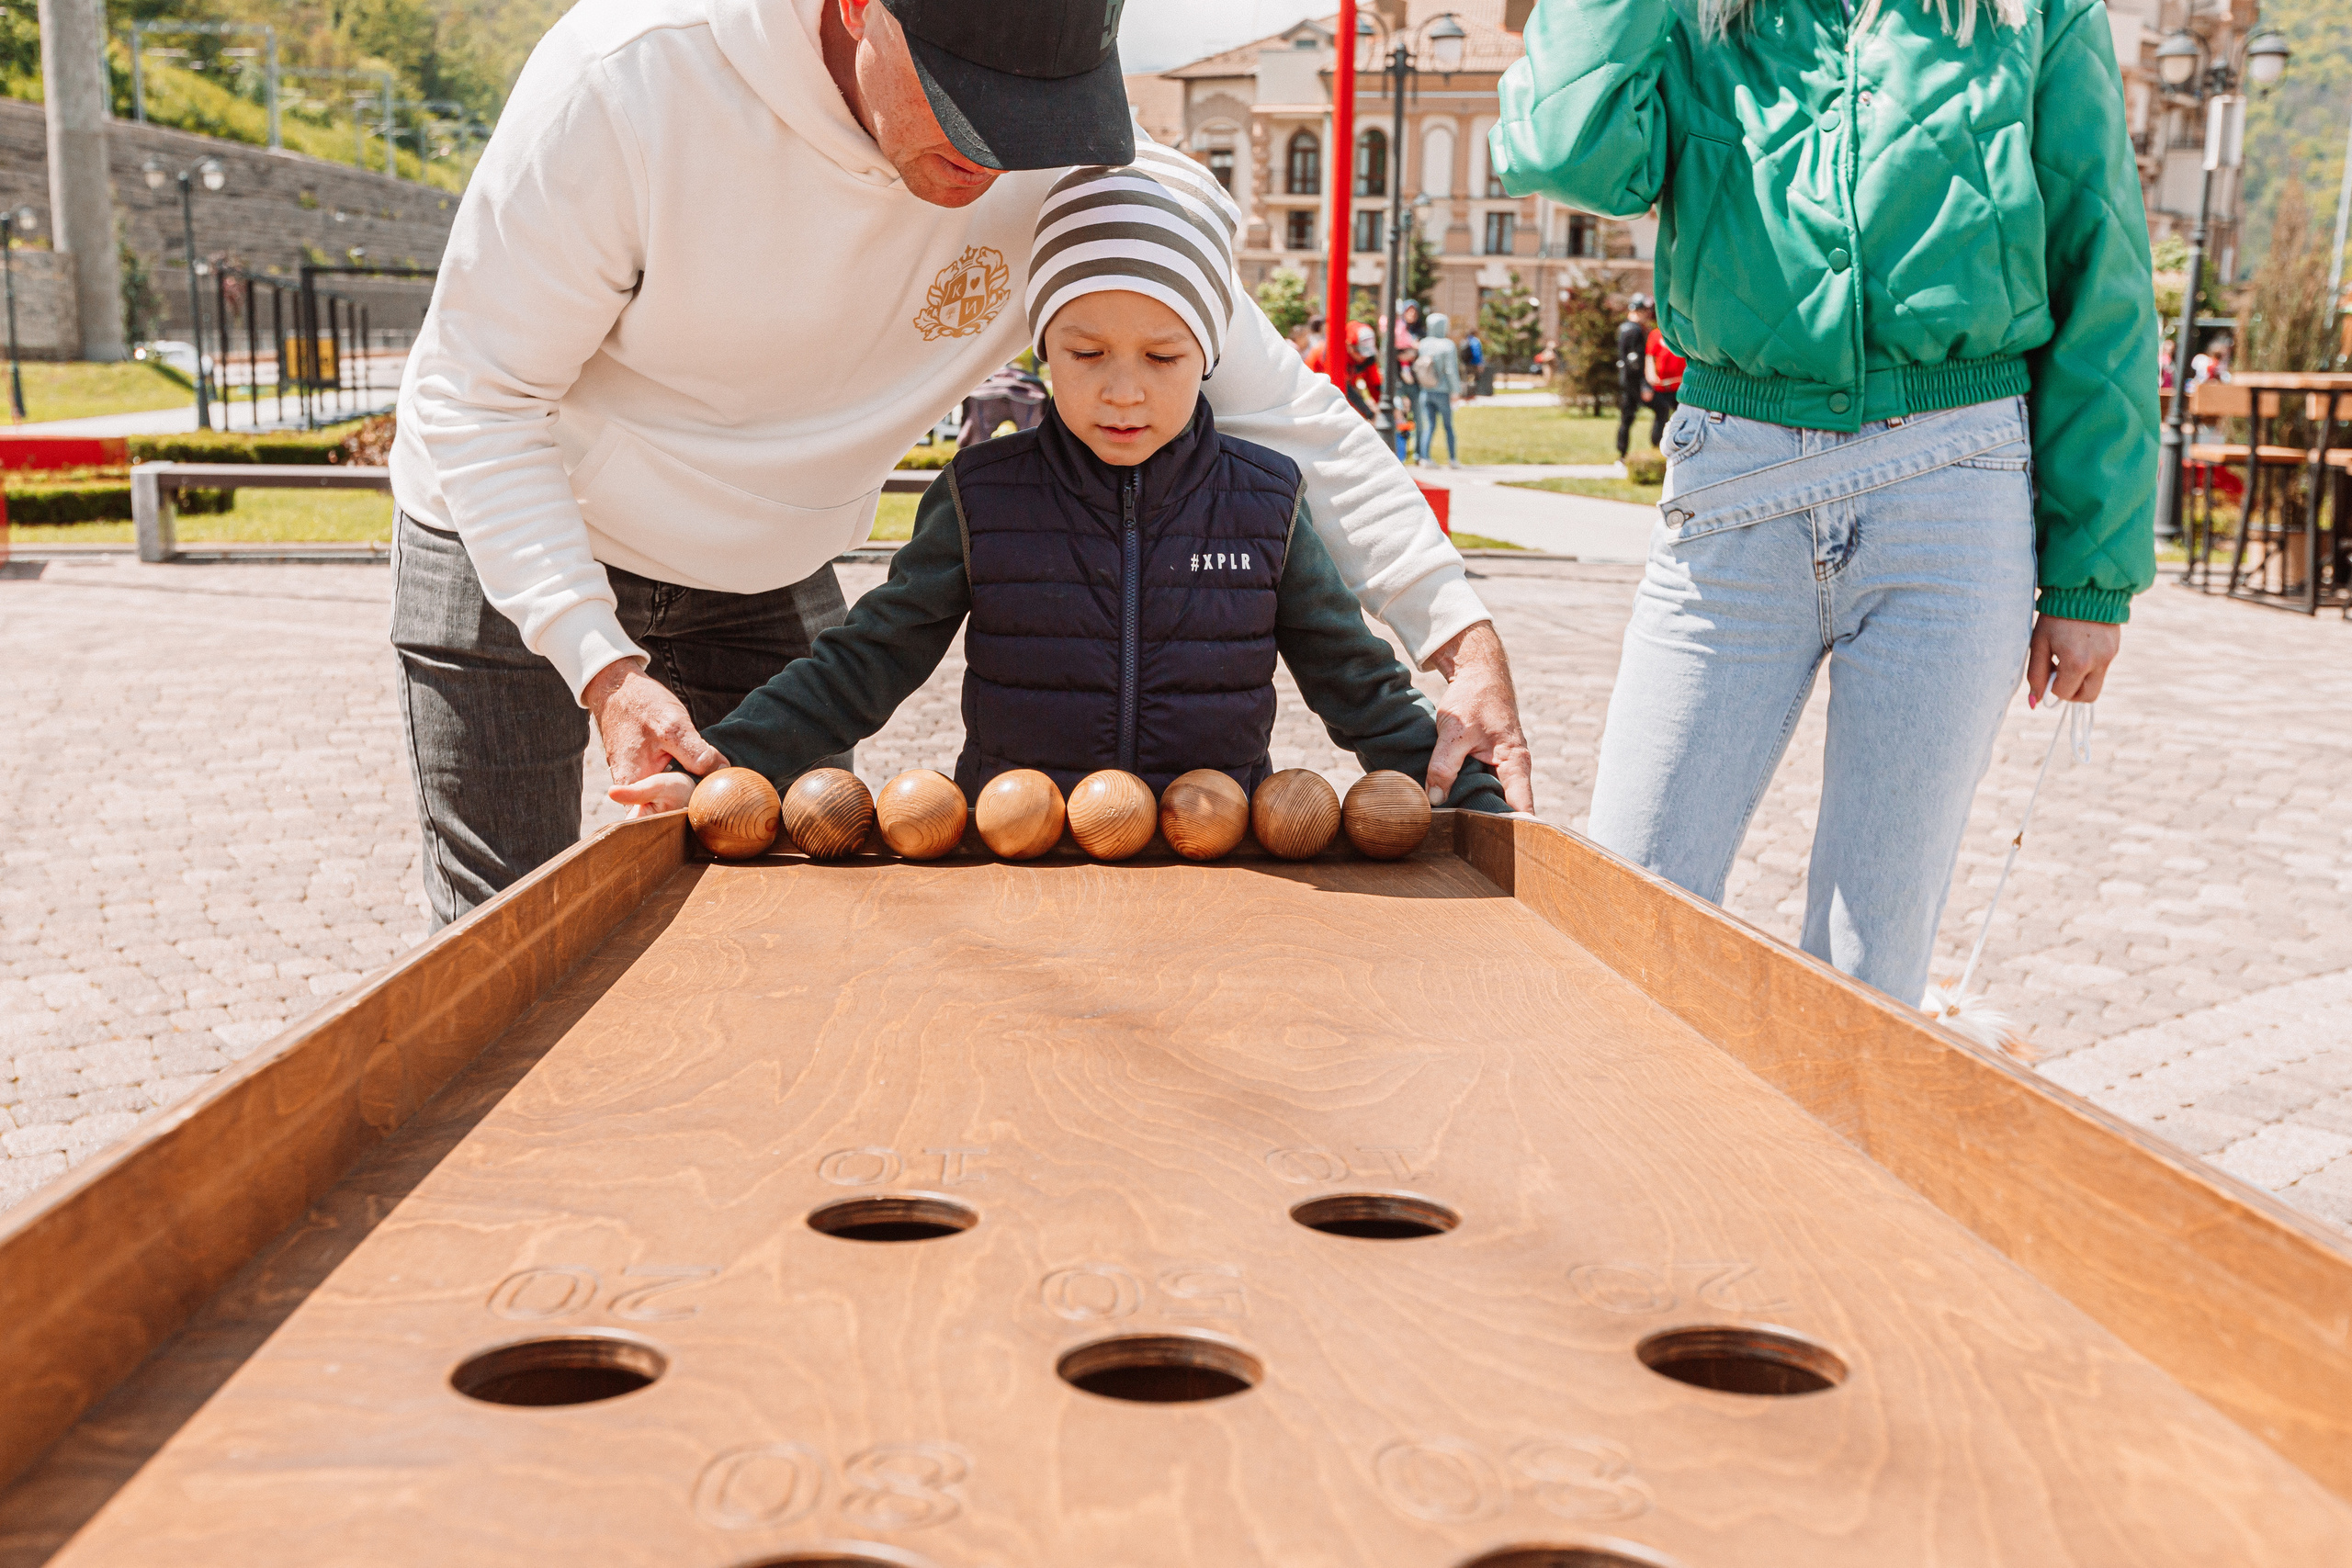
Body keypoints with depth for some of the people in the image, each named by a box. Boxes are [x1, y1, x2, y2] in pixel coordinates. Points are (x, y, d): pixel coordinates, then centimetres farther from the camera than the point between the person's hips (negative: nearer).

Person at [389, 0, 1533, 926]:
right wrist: (602, 665, -32)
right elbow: (479, 396, -22)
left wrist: (1460, 637, -24)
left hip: (764, 574, 3)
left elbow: (1278, 407, -15)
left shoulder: (1070, 169, -21)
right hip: (513, 542, -2)